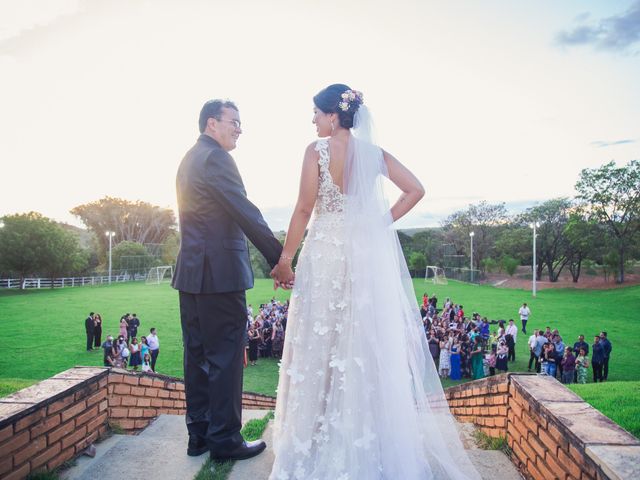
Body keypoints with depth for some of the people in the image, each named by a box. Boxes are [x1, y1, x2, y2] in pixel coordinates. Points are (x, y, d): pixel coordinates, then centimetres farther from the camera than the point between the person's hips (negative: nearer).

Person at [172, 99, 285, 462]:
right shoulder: (216, 157, -11)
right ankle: (225, 439, 9)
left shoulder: (189, 159, 20)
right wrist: (279, 258, -15)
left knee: (199, 355, 13)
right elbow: (246, 213, -18)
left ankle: (199, 434, 22)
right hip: (219, 272, -10)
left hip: (191, 272, 10)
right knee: (226, 356, -1)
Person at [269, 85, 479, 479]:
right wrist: (382, 222, 6)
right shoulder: (375, 153, 7)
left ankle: (321, 440, 18)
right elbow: (416, 190, 3)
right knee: (371, 344, 13)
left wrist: (285, 259, -3)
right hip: (369, 255, 5)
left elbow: (304, 209, -9)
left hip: (326, 254, -4)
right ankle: (372, 436, 26)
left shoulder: (317, 150, -6)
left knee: (322, 345, 6)